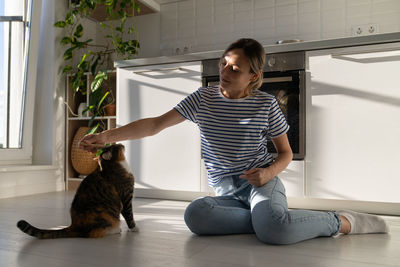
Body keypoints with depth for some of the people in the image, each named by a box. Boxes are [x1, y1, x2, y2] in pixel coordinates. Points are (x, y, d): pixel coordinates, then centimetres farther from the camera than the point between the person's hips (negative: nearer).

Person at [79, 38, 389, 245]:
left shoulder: (266, 104, -3)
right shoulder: (203, 98, 2)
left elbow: (286, 153, 7)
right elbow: (155, 124, -3)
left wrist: (269, 172, -16)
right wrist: (106, 136, -13)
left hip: (261, 181, -2)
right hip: (227, 193, 3)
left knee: (273, 229, -36)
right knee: (195, 214, -32)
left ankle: (341, 220, -9)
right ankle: (267, 218, -16)